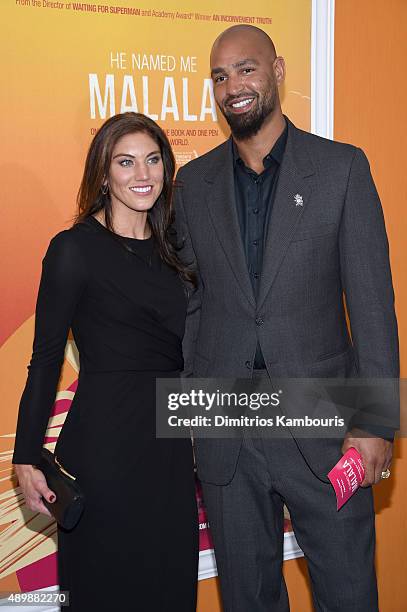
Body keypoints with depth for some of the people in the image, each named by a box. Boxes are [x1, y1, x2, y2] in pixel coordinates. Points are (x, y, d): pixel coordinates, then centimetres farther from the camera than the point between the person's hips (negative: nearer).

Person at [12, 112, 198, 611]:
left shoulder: (172, 250, 10)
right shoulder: (75, 248, -9)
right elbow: (46, 358, -8)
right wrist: (26, 459, -10)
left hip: (171, 447, 6)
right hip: (104, 444, -6)